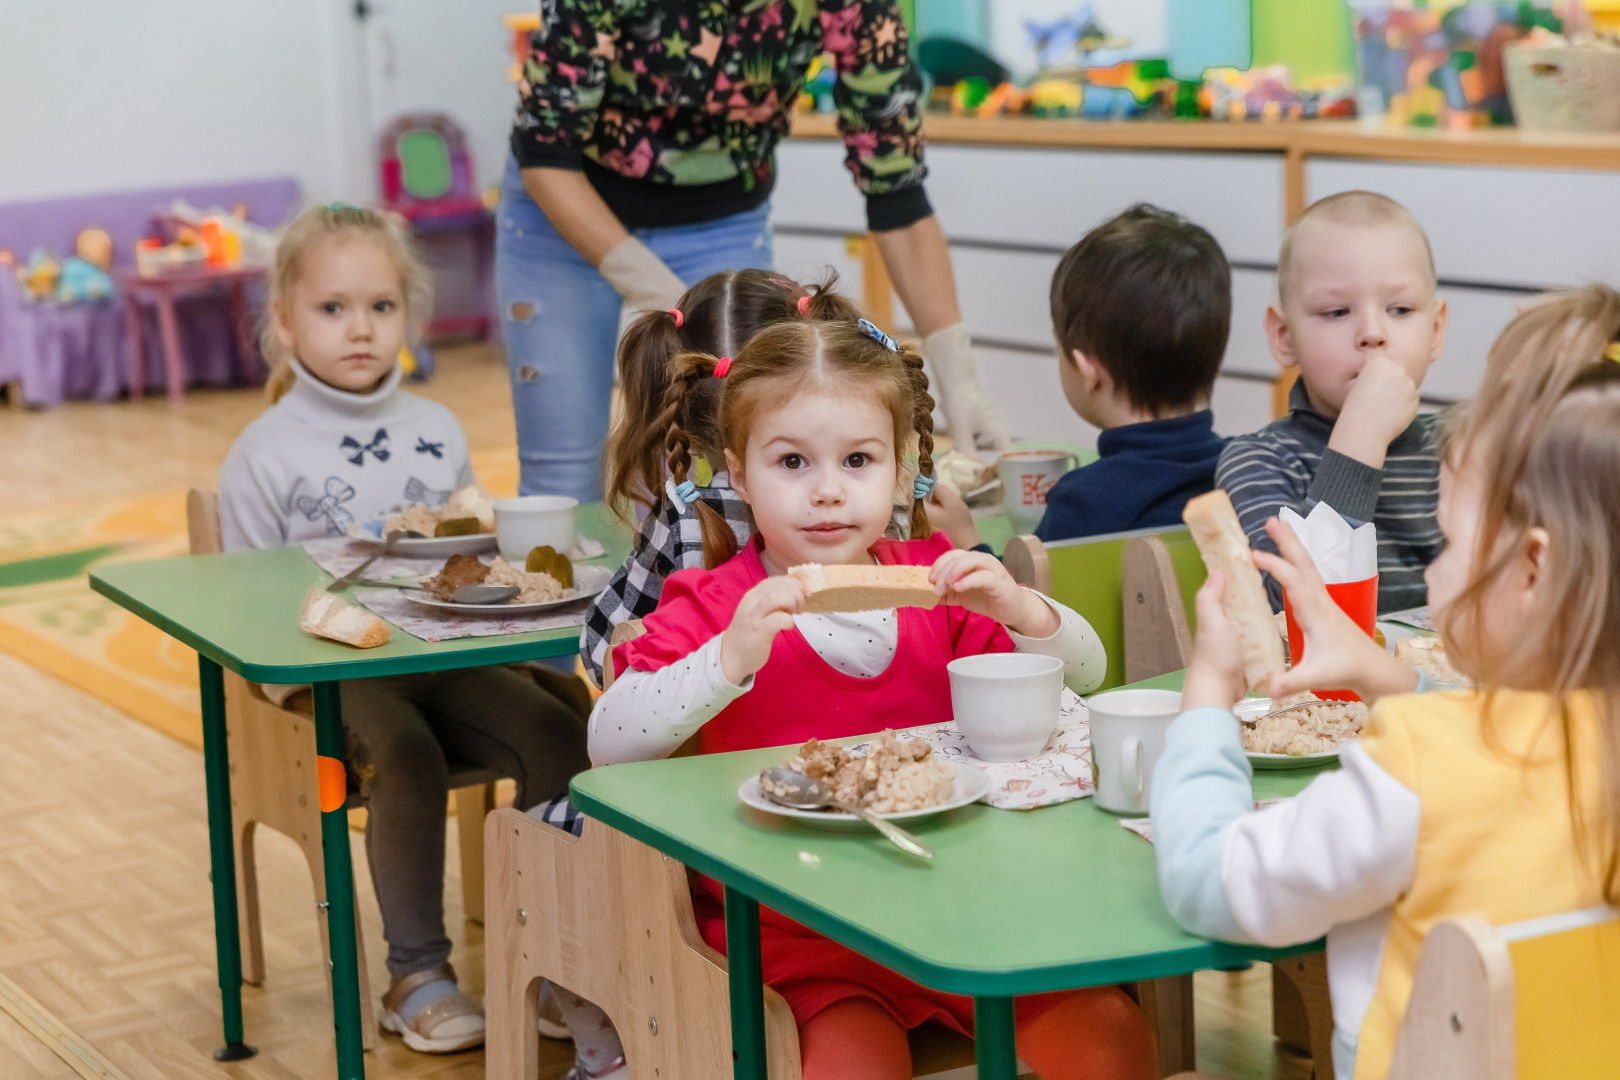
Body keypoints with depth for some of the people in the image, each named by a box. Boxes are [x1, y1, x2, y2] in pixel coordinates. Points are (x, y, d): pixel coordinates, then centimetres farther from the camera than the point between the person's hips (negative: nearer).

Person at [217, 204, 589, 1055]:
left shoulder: (438, 431, 14)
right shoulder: (265, 454, 1)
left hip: (446, 656, 4)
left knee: (557, 734, -20)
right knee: (407, 759, -33)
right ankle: (417, 975, -17)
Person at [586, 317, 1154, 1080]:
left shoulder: (931, 581, 9)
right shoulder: (712, 607, -2)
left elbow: (1084, 673, 9)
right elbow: (609, 744, -16)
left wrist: (1017, 609, -11)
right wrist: (731, 657, -28)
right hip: (791, 932, -4)